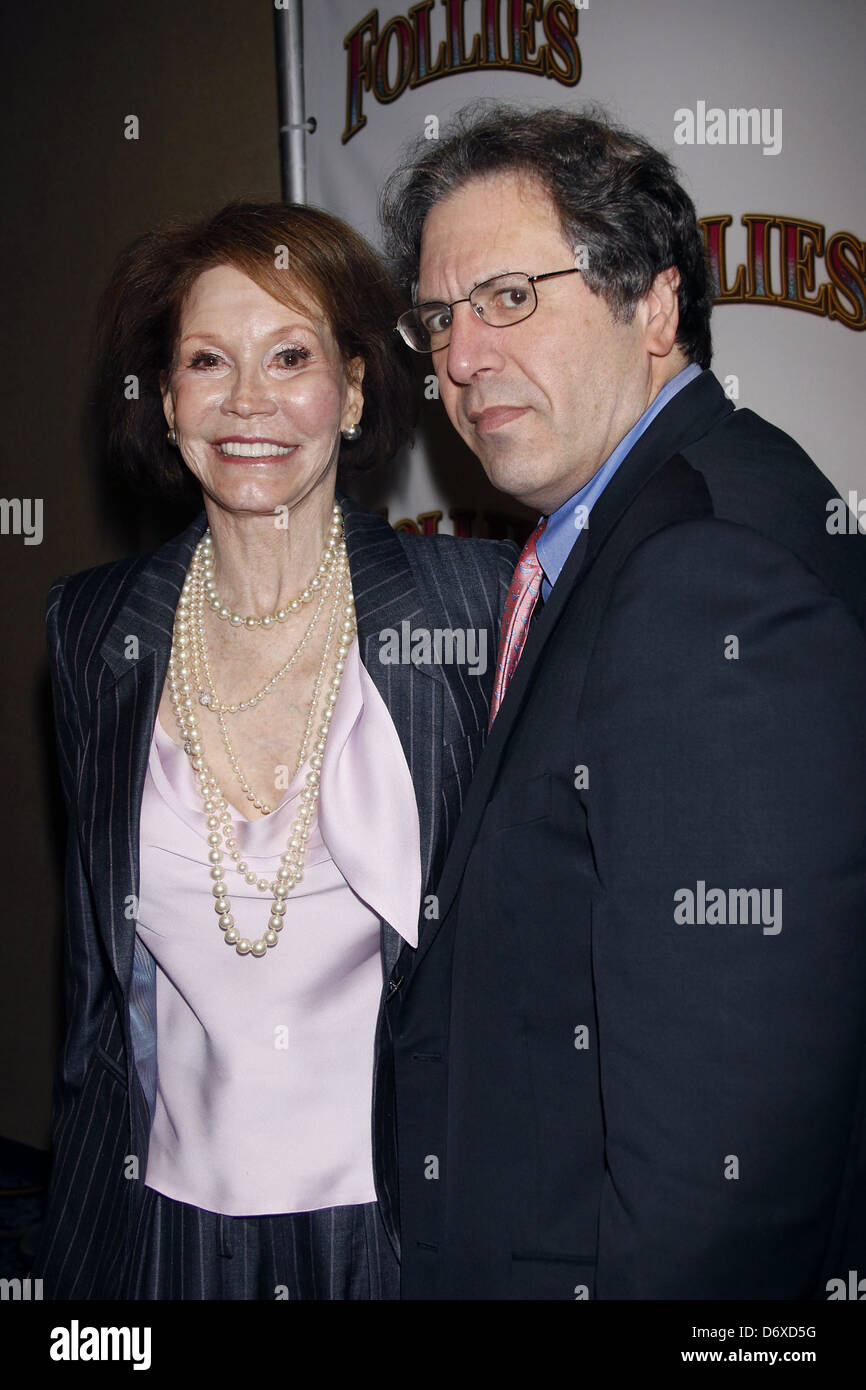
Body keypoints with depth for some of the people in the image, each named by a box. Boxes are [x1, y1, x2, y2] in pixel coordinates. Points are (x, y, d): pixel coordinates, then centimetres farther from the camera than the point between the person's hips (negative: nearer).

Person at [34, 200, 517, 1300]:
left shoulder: (480, 600, -10)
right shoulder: (94, 629, -1)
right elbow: (96, 965, 8)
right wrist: (75, 1226, 10)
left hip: (405, 1212, -2)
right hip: (166, 1209, 3)